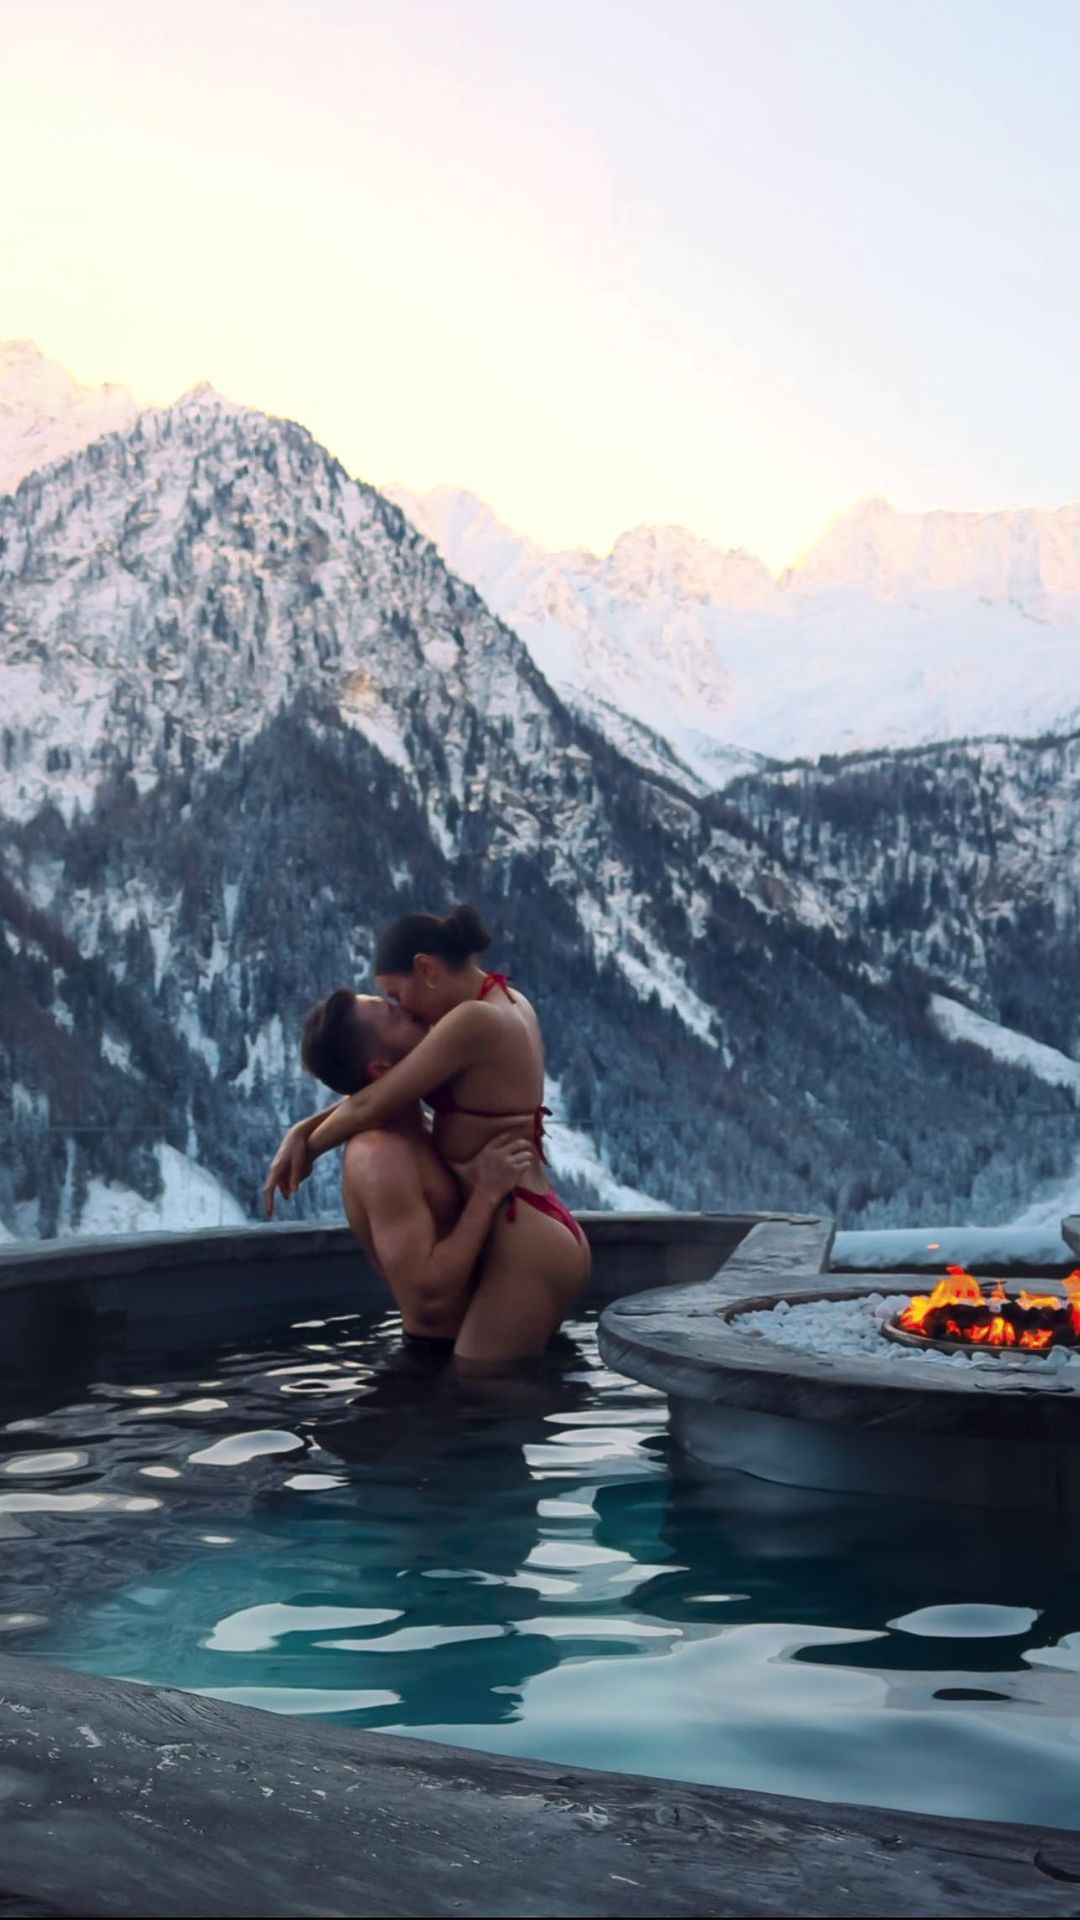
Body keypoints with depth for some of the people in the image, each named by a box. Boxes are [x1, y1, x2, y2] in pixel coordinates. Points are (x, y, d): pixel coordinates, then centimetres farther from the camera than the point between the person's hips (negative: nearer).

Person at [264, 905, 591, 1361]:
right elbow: (395, 1084, 18)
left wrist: (309, 1148, 8)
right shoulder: (504, 1003, 14)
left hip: (524, 1244, -10)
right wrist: (304, 1130, 9)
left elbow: (371, 1106, -12)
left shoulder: (473, 1020, -16)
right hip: (534, 1232, 10)